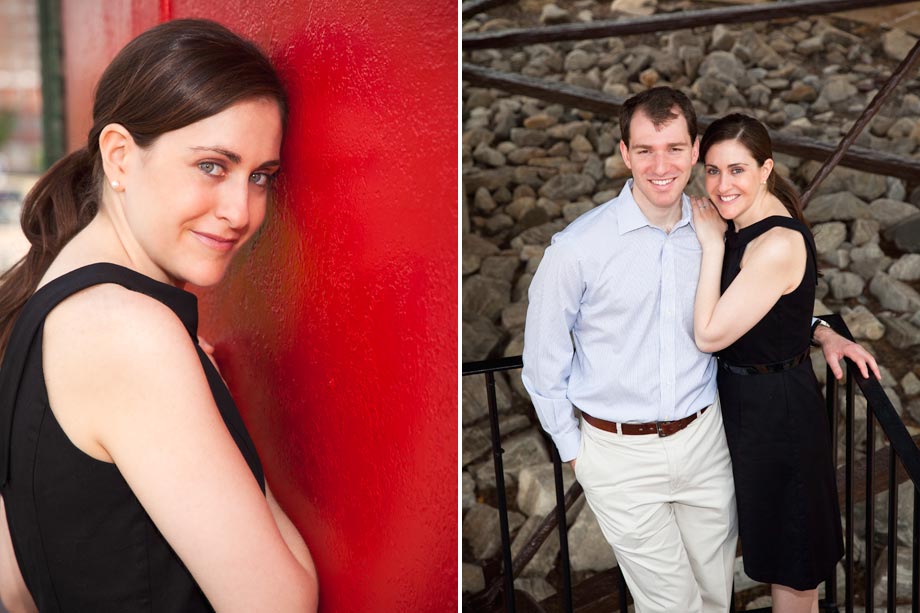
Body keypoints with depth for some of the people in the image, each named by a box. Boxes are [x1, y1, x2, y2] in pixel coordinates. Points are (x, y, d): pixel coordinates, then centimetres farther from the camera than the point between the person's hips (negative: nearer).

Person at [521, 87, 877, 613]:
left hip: (703, 440, 4)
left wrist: (821, 333, 6)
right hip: (622, 456, -4)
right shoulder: (579, 248, -15)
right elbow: (544, 360, -5)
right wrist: (573, 448, 1)